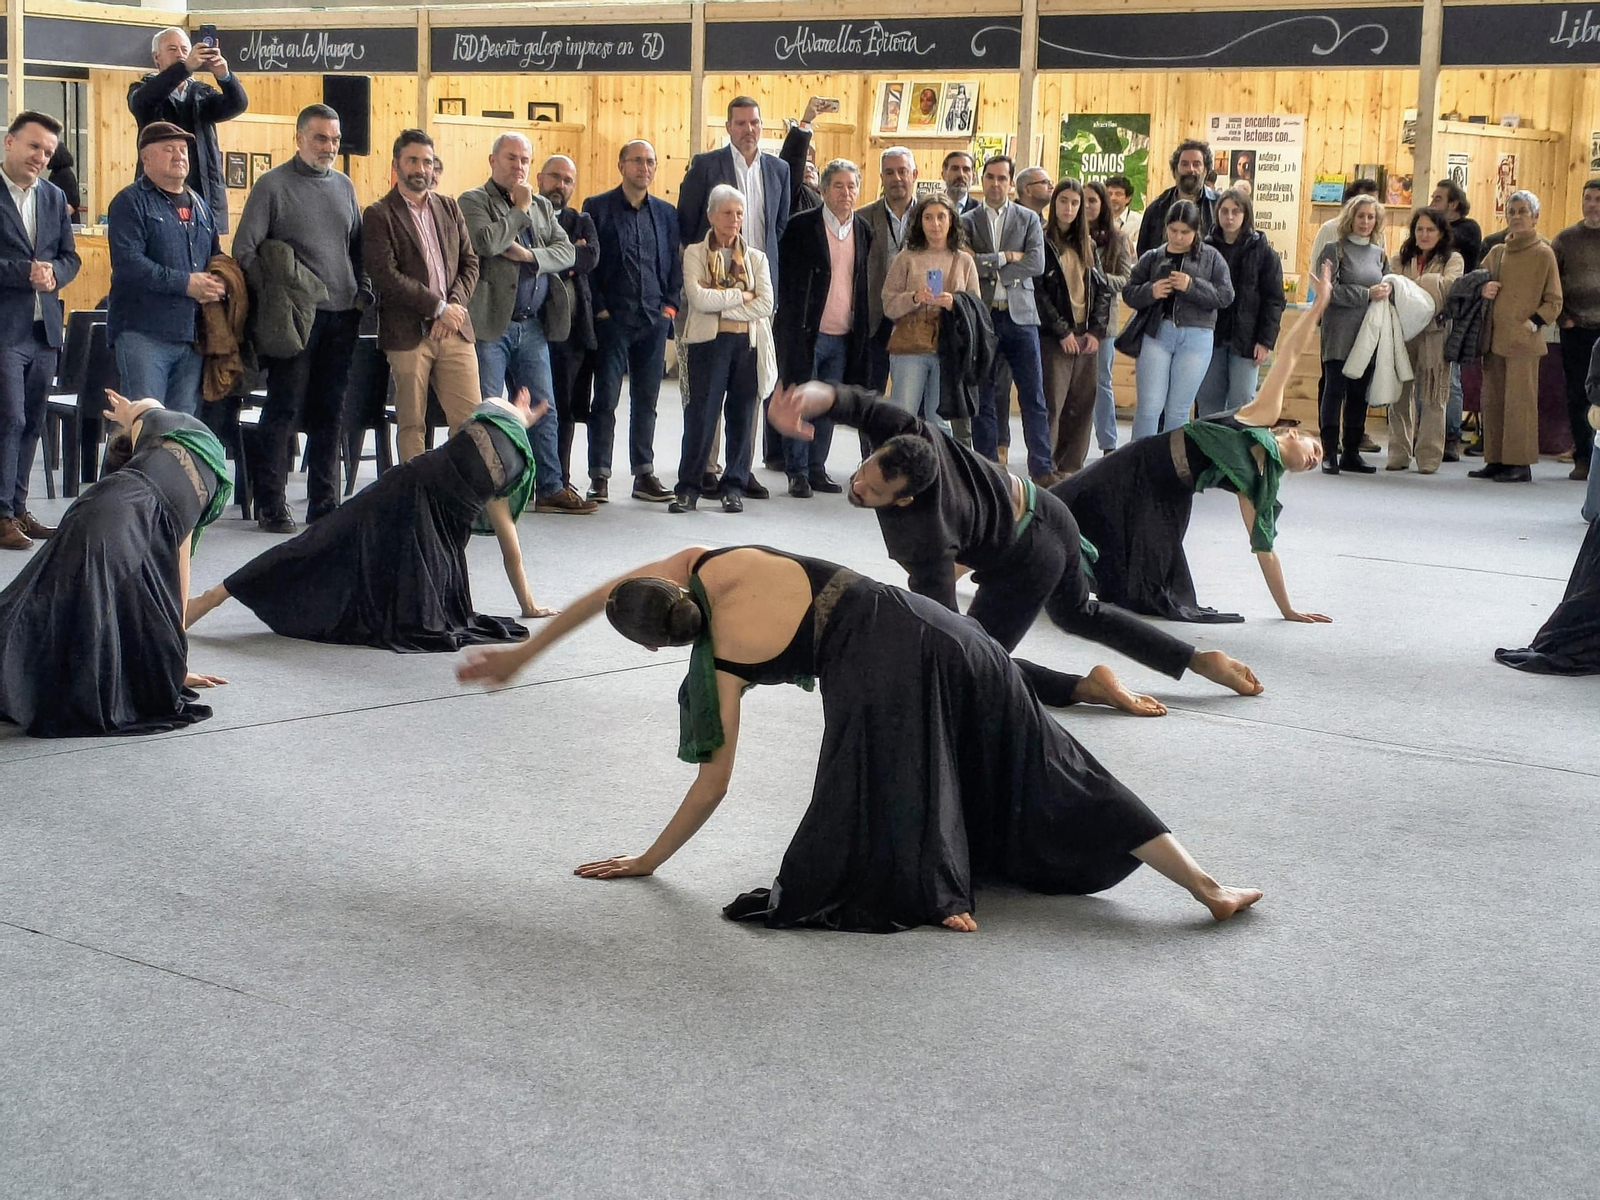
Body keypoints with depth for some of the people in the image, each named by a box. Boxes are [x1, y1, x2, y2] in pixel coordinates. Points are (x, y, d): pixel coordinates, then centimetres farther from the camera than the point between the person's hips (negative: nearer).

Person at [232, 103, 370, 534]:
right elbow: (244, 249, -5)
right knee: (284, 409, -3)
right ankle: (271, 505, 4)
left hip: (342, 313, 5)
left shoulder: (343, 186, 14)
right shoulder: (272, 185, -3)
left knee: (330, 410, 9)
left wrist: (363, 293, 8)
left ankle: (324, 503, 15)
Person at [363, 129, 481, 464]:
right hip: (408, 333, -4)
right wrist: (438, 307, -12)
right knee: (411, 424, 1)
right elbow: (385, 276, -11)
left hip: (455, 329, 4)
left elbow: (470, 262, 13)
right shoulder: (379, 215, -1)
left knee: (471, 419, 0)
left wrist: (455, 305, -5)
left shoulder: (449, 208, 16)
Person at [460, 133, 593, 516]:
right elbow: (486, 243, -20)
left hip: (533, 326, 6)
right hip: (490, 326, -6)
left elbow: (567, 252, 6)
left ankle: (550, 488, 19)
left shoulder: (542, 206, 17)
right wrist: (520, 209, -9)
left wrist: (530, 255, -11)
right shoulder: (473, 201, -1)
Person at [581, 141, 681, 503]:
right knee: (605, 400, -2)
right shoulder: (597, 208, 0)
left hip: (654, 320, 4)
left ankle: (644, 474, 14)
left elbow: (675, 261, 15)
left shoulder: (666, 213, 12)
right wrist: (598, 307, -8)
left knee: (646, 401, 8)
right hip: (612, 320, -4)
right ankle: (600, 476, 2)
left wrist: (670, 303, 4)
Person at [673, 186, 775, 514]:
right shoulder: (695, 253, 5)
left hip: (749, 344, 3)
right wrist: (741, 296, -7)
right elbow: (698, 299, -11)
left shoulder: (755, 258, 13)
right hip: (709, 342, -3)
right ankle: (688, 487, 0)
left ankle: (734, 487, 13)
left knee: (742, 416, 3)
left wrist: (718, 304, -8)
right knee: (701, 413, -6)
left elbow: (765, 305, -2)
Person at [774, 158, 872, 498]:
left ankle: (817, 469, 17)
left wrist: (862, 329, 9)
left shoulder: (863, 231, 10)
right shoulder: (801, 226, -4)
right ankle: (798, 473, 6)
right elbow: (785, 275, -3)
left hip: (843, 338, 4)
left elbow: (863, 284, 15)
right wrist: (792, 325, -8)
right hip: (805, 332, -4)